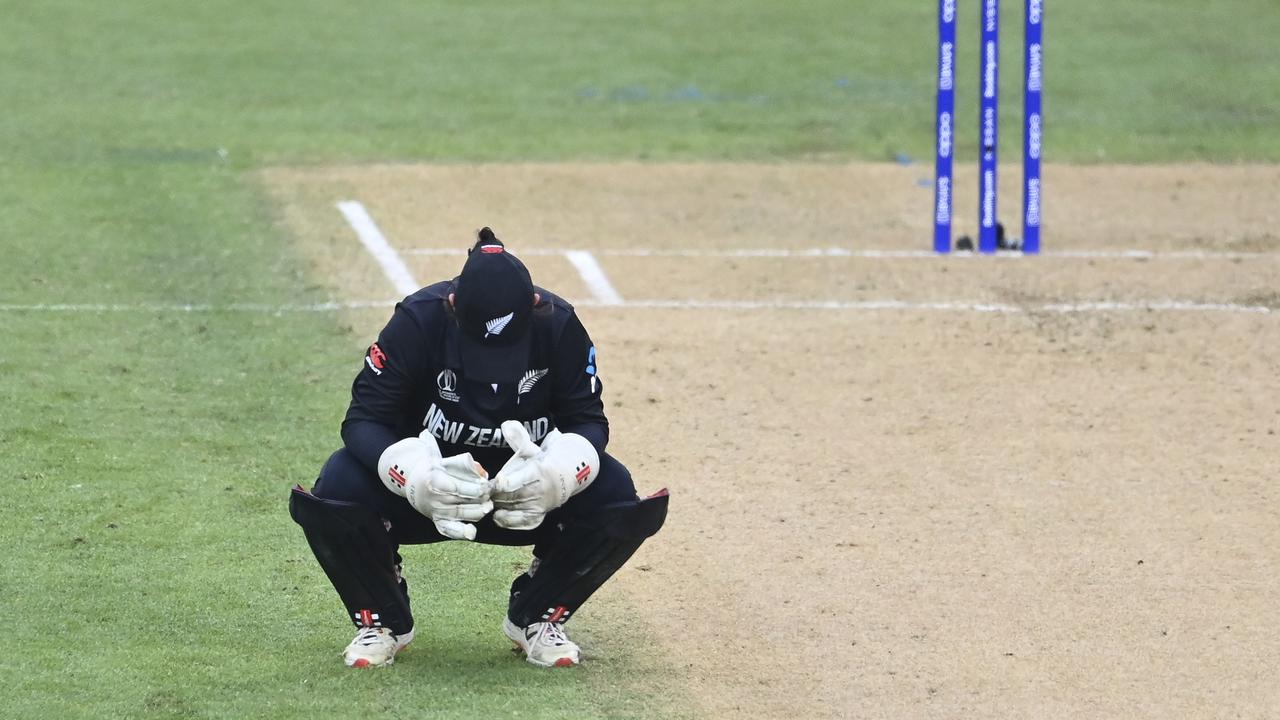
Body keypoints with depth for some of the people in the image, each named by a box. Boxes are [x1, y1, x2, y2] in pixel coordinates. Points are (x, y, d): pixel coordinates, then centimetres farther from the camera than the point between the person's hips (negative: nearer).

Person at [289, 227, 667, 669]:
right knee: (339, 484, -31)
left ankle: (535, 618, 2)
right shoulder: (418, 321, -23)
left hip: (526, 491, 1)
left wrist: (559, 471, -34)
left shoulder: (558, 326, -19)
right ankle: (382, 621, 0)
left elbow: (588, 420, -10)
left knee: (616, 496, -26)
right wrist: (416, 475, -41)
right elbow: (364, 420, -20)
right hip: (429, 471, -1)